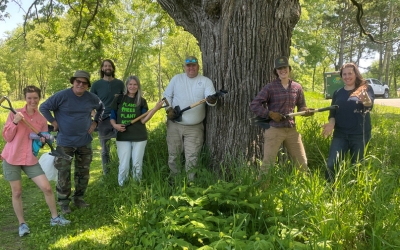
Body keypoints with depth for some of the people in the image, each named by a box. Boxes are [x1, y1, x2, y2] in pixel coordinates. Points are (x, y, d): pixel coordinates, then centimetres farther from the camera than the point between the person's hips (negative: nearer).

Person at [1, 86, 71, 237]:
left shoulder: (42, 120, 3)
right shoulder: (15, 114, -5)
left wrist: (43, 140, -13)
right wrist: (14, 122, -20)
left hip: (30, 160, 2)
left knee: (47, 188, -2)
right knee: (17, 192, 4)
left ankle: (55, 218, 15)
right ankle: (22, 224, 19)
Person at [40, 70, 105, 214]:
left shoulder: (92, 98, -1)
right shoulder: (61, 96, -13)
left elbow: (101, 108, 19)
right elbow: (43, 108, -4)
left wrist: (95, 122, 8)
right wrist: (53, 122, -9)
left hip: (85, 142, 4)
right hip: (65, 142, -3)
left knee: (83, 172, 11)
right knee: (64, 173, 2)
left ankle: (79, 198, 27)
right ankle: (64, 202, 16)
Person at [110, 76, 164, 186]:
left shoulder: (142, 101, 3)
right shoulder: (119, 99, 2)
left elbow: (143, 120, -8)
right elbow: (112, 117, 8)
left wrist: (156, 108, -17)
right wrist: (115, 125, -13)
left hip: (139, 137, 1)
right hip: (123, 137, -1)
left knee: (137, 165, 7)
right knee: (124, 166, -1)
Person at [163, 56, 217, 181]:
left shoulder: (206, 81, -1)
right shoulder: (176, 79, 5)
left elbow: (210, 99, -14)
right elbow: (166, 95, 10)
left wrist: (212, 100, -38)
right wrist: (169, 110, -6)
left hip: (195, 128, -2)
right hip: (174, 125, 2)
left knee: (192, 159, 1)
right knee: (173, 156, 12)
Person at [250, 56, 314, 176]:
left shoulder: (297, 87, 9)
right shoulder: (270, 87, -5)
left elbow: (301, 106, 15)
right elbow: (254, 105, -6)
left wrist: (306, 111, -8)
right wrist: (270, 114, -16)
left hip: (292, 130, 4)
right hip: (274, 129, -4)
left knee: (302, 162, 12)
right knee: (268, 163, -3)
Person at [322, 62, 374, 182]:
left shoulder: (366, 88, -1)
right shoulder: (337, 93, 10)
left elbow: (370, 104, -21)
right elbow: (333, 112, 11)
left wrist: (366, 100, -47)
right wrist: (331, 123, -13)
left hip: (360, 135, -2)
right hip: (340, 134, 2)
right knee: (331, 165, -9)